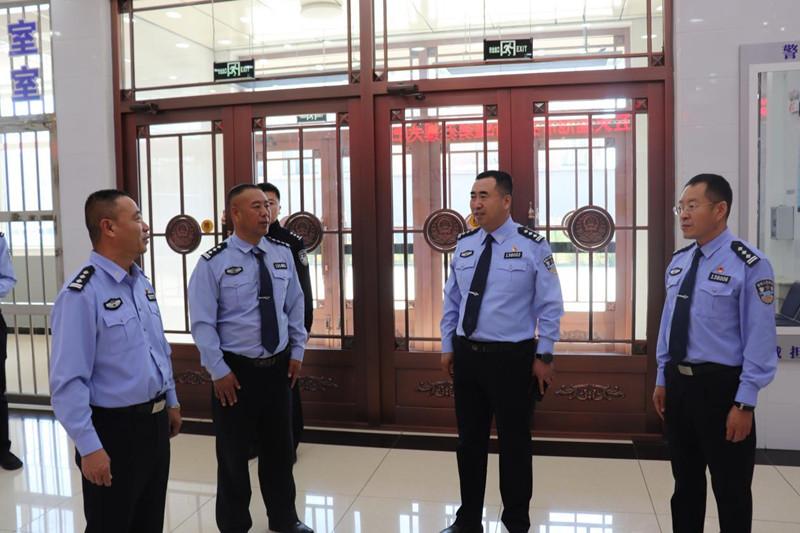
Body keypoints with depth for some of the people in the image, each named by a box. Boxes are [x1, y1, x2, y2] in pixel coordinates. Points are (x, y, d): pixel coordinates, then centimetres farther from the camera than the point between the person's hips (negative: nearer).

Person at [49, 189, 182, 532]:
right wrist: (90, 447, -21)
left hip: (155, 420, 8)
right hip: (114, 428, -7)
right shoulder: (81, 294, -21)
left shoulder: (142, 284, 6)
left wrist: (171, 402, 17)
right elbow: (68, 382, -22)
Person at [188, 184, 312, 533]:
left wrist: (297, 351, 7)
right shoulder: (213, 263, -12)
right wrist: (219, 371, -13)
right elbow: (202, 323, -11)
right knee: (234, 453, 11)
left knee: (280, 447, 18)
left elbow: (296, 306, 10)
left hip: (278, 366, 4)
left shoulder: (283, 254, 2)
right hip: (236, 370, -4)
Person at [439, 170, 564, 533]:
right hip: (466, 354, 4)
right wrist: (448, 346, 7)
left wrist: (544, 356, -7)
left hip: (512, 357, -4)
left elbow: (550, 306, -5)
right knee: (469, 440, 15)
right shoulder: (463, 245, 4)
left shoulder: (532, 246, -9)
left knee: (514, 442, 10)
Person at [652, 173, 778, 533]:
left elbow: (760, 340, -14)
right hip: (678, 382, 6)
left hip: (720, 386, -6)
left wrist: (745, 404, -15)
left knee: (730, 489, 11)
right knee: (685, 482, 19)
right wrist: (662, 379, 12)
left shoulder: (749, 264, -14)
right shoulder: (678, 262, 6)